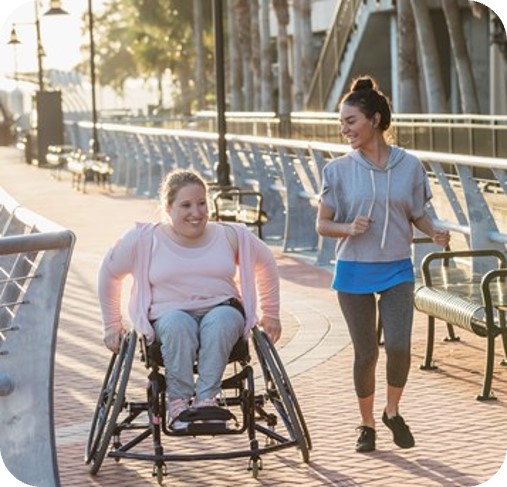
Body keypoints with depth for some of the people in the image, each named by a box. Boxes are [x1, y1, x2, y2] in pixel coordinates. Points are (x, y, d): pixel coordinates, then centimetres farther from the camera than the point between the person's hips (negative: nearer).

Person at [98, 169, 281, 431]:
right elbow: (109, 272, 14)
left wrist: (270, 314, 26)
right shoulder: (144, 239, 3)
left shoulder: (230, 236, 9)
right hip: (169, 314, -1)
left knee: (221, 320, -37)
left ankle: (206, 399, -35)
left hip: (222, 309, 1)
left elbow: (266, 263, 24)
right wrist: (112, 324, 16)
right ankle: (178, 402, -31)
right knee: (177, 324, -39)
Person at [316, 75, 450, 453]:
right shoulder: (339, 170, -2)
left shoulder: (409, 166, 0)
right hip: (354, 271, 0)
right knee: (366, 353, 3)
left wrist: (435, 233, -11)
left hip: (397, 270, 0)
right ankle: (367, 424, 23)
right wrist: (349, 228, -19)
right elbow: (323, 224, 1)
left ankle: (393, 412, 14)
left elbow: (418, 214, 10)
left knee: (399, 346, -13)